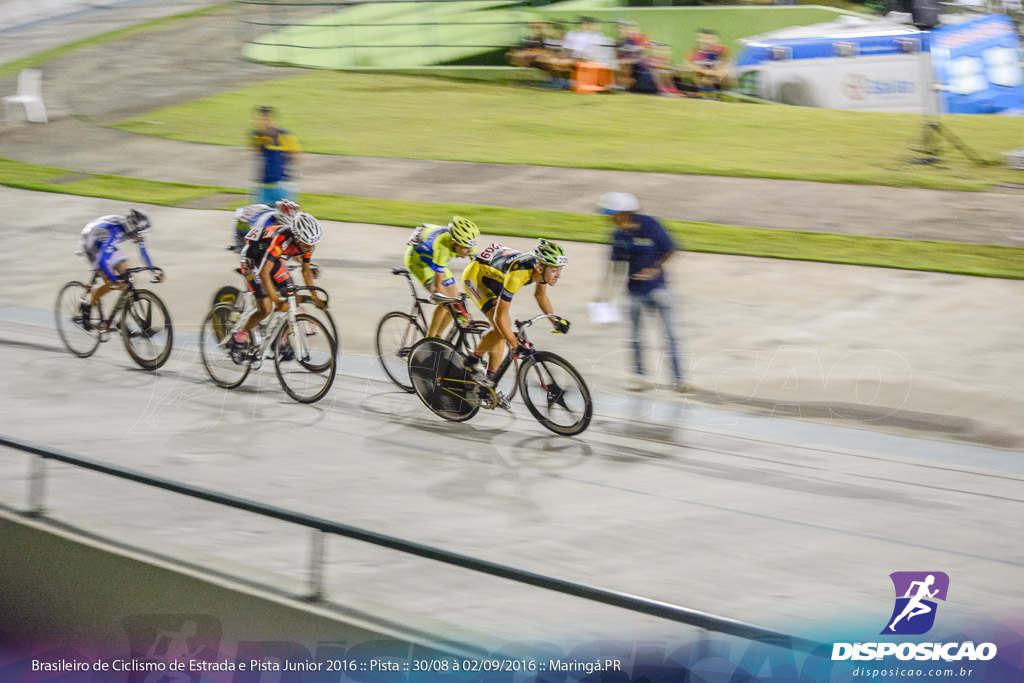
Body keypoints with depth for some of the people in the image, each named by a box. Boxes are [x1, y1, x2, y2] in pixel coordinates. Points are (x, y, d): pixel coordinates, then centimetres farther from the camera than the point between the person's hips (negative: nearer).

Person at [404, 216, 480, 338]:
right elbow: (438, 285, -42)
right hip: (417, 259, -7)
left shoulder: (467, 244, -25)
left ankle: (437, 337, 17)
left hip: (432, 259, 7)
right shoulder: (443, 247, -44)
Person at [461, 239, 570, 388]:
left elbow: (540, 295, 6)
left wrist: (556, 321, -1)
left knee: (501, 331, 5)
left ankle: (490, 379, 16)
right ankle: (473, 361, -1)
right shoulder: (518, 275, -40)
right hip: (475, 275, -8)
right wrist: (517, 346, -37)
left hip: (493, 277, 8)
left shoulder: (544, 267, -18)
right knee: (500, 326, -20)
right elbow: (500, 317, -36)